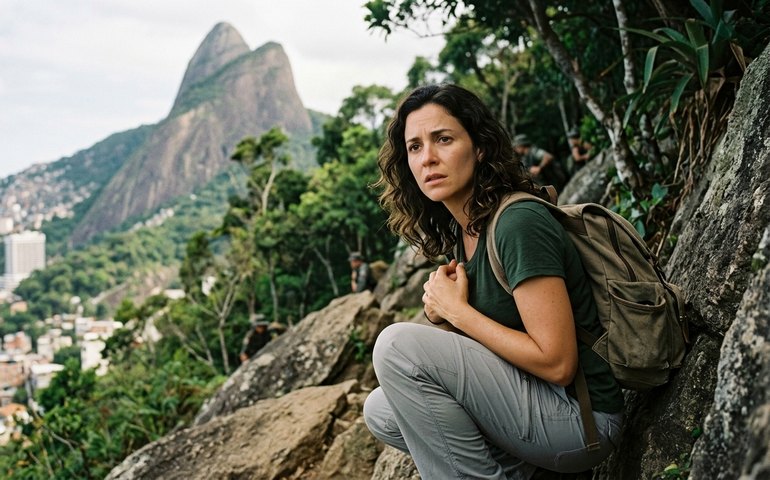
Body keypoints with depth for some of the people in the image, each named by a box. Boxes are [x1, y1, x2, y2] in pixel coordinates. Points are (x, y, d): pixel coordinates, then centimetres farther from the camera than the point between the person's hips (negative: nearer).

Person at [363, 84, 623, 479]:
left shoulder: (520, 223, -20)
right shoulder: (463, 230, 8)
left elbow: (557, 363, -22)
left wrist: (457, 311, -14)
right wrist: (442, 315, -5)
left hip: (583, 417, -9)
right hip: (533, 402, 9)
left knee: (399, 343, -20)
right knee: (380, 411, 10)